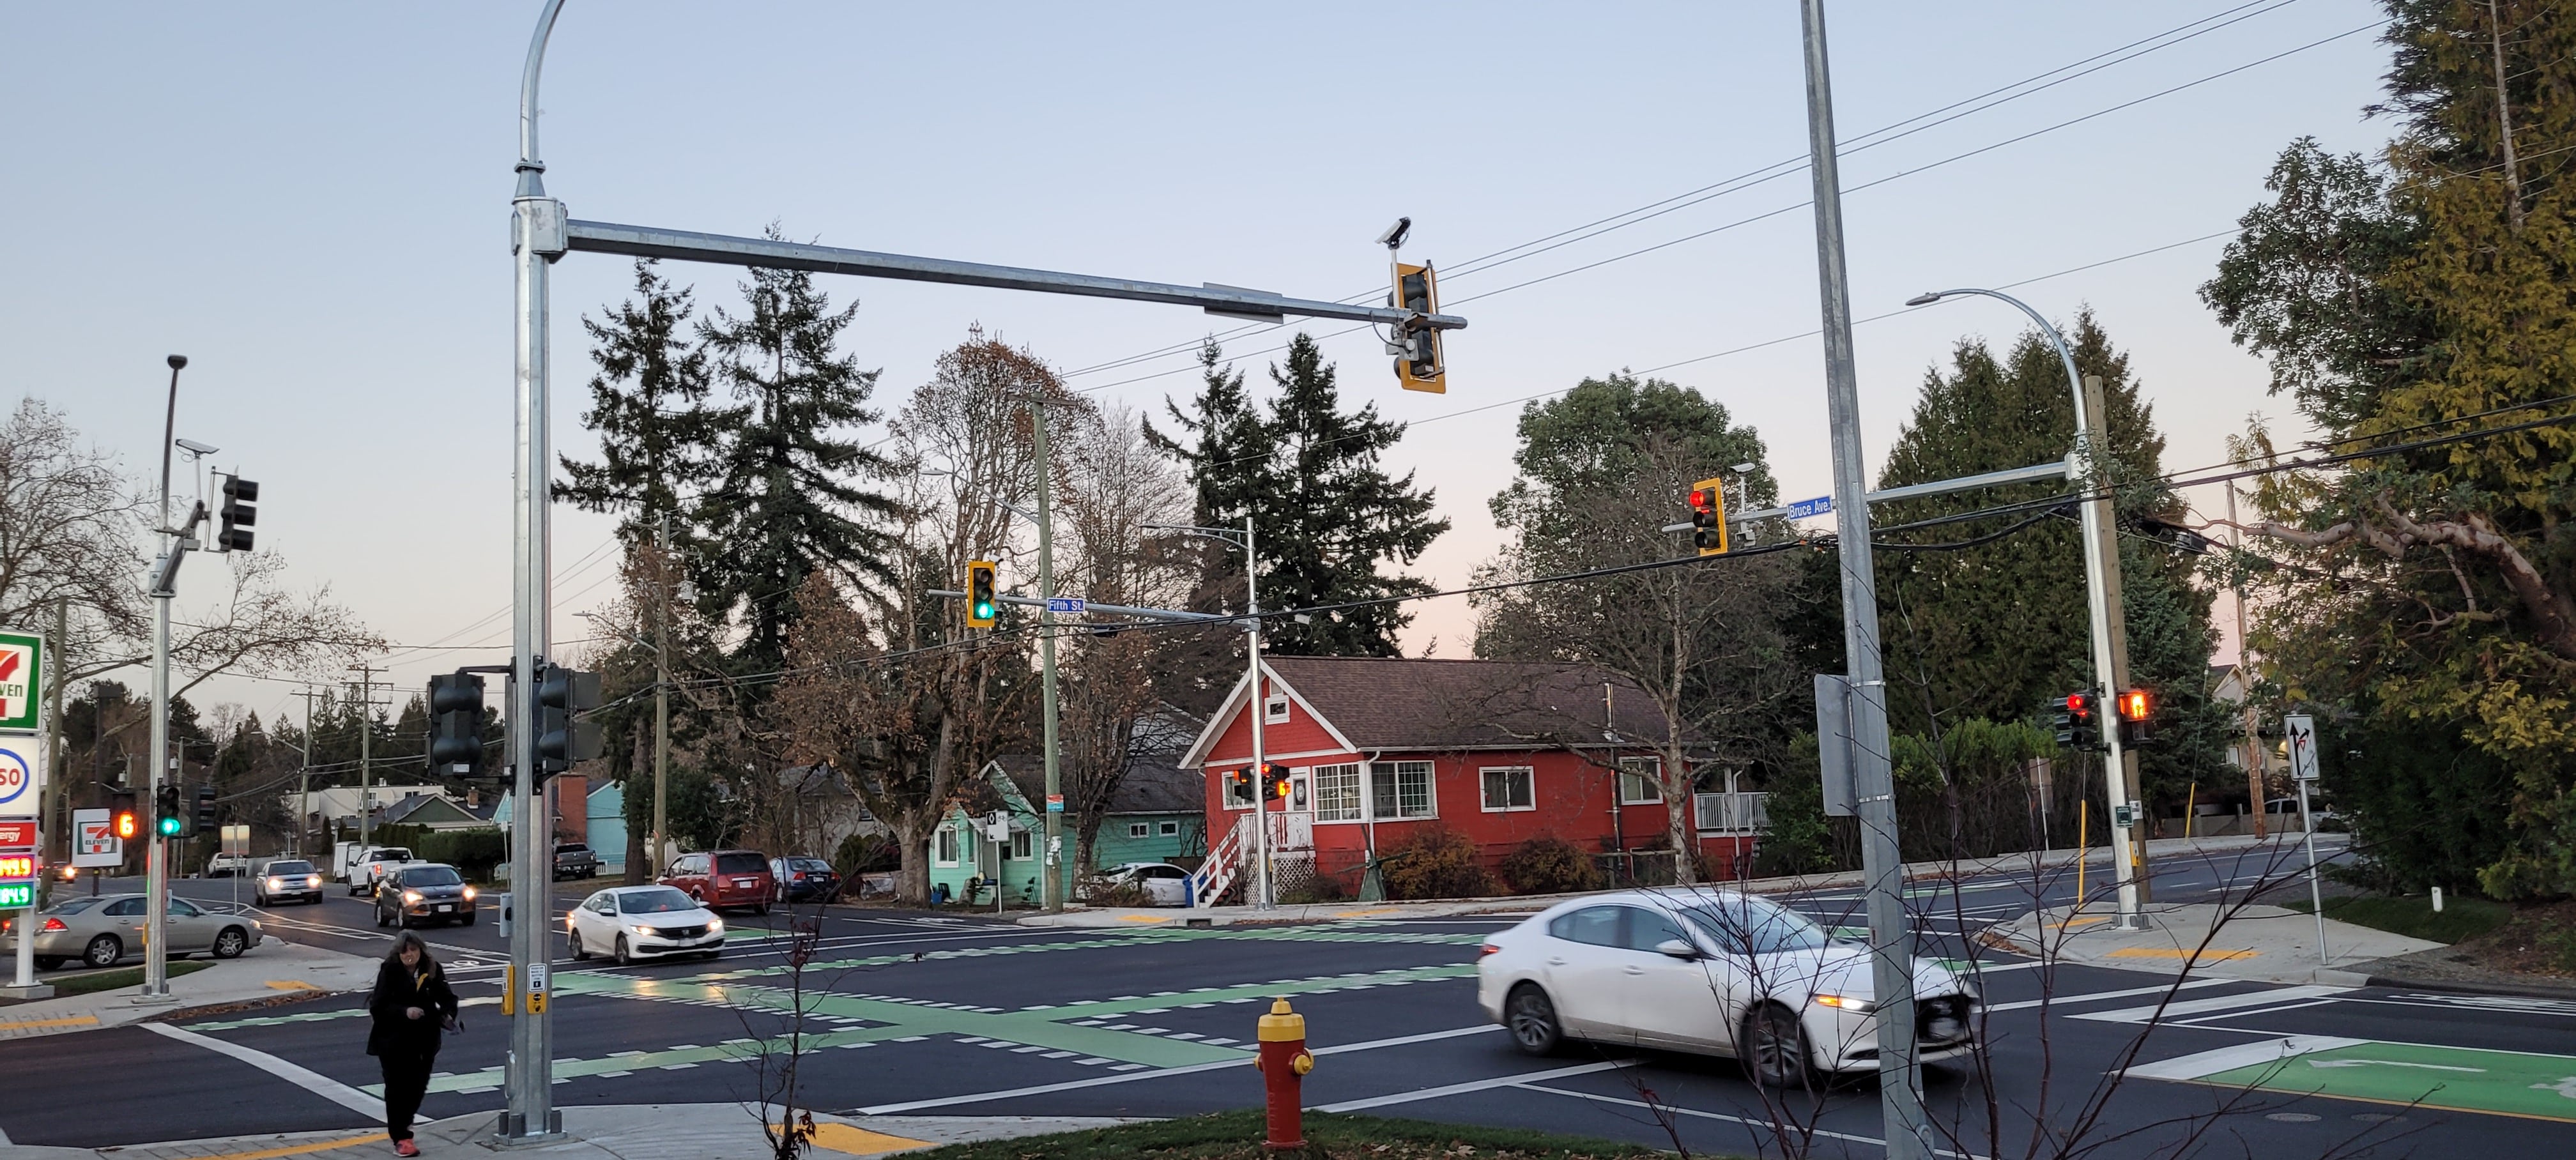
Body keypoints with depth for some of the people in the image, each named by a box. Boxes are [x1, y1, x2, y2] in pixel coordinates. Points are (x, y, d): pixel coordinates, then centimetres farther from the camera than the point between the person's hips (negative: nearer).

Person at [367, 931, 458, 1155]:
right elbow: (378, 1006, -15)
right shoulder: (389, 971, -11)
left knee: (418, 1086, 10)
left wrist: (447, 1014, -16)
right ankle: (400, 1138, 7)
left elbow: (447, 998, 5)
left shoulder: (432, 970, -1)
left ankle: (400, 1125, 36)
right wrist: (404, 1012, -29)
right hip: (393, 1041, -4)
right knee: (397, 1088, -1)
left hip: (424, 1040, 4)